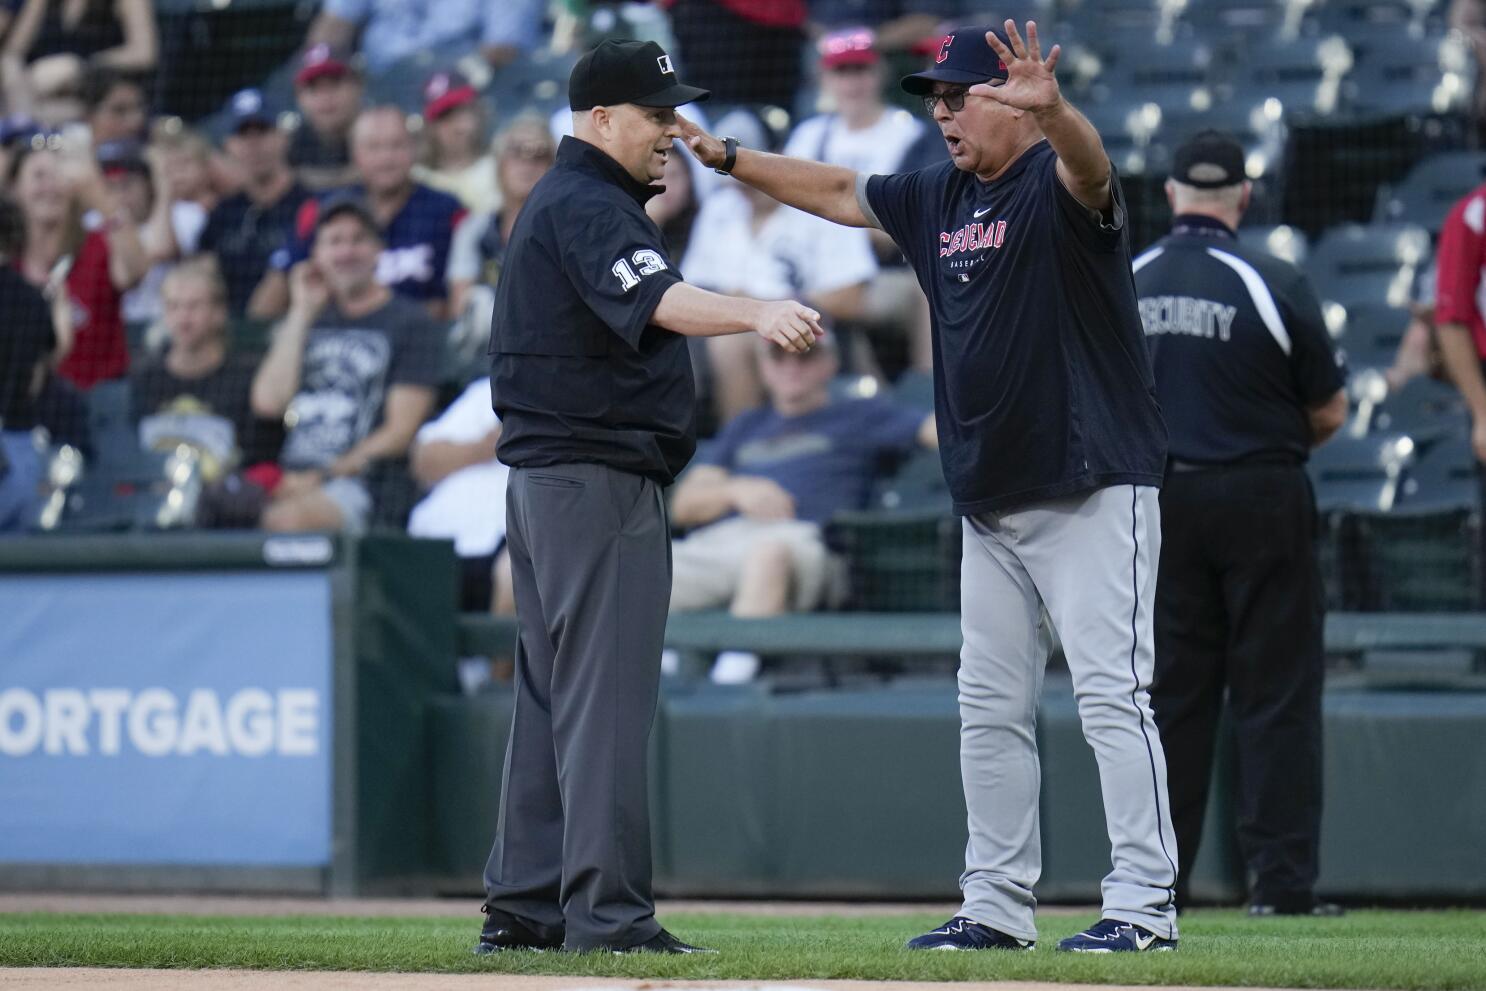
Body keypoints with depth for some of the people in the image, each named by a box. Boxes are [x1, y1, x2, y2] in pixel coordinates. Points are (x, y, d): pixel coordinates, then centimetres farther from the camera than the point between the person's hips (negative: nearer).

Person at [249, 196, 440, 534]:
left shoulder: (408, 322, 7)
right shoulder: (310, 321, 24)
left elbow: (400, 431, -1)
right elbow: (269, 401, 8)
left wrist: (323, 476, -10)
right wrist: (301, 313, 9)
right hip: (292, 478, 5)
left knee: (287, 518, -38)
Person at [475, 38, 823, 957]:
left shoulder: (558, 201, 19)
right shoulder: (590, 208, -14)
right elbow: (655, 298, -33)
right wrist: (757, 313, -48)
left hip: (544, 479, 11)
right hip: (599, 478, -11)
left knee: (555, 695, 12)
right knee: (607, 699, -11)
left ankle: (525, 907, 13)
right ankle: (608, 913, -14)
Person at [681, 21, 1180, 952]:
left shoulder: (1057, 186, -11)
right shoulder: (938, 199, 13)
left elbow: (1087, 165, -35)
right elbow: (839, 192, 27)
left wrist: (1050, 108, -56)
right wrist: (729, 158, 23)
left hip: (1093, 492, -9)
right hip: (991, 505, 9)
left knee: (1112, 693, -12)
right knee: (990, 708, 10)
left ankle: (1145, 903, -12)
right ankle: (997, 906, 16)